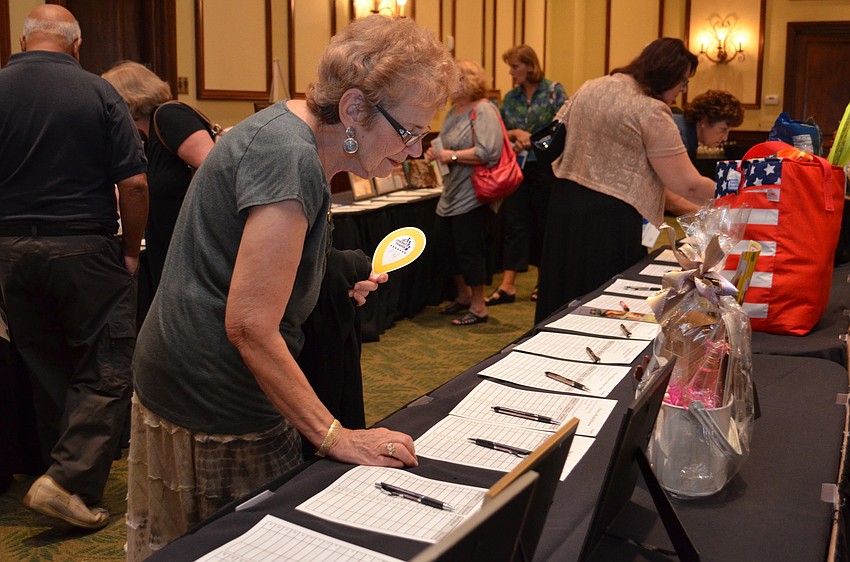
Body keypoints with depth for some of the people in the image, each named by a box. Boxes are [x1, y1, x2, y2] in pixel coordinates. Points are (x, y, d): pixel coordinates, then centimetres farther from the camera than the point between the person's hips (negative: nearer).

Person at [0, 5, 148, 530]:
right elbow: (134, 183, -11)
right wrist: (132, 250, 1)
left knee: (46, 369, 16)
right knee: (105, 370, 4)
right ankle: (70, 479, -7)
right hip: (86, 249, -4)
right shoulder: (98, 93, -8)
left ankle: (71, 463, 27)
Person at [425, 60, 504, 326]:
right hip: (451, 194, 9)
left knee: (469, 249, -3)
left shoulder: (484, 110, -14)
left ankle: (478, 306, 12)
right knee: (443, 243, 14)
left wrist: (453, 156, -21)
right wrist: (436, 153, 5)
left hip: (472, 194, -9)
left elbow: (489, 152, -25)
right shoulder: (454, 111, 13)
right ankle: (464, 294, 32)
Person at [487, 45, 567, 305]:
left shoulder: (554, 91, -3)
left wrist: (531, 141, -16)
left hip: (545, 168, -4)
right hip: (516, 169, 4)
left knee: (543, 223, 6)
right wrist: (516, 133, -10)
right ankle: (507, 285, -4)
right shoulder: (510, 98, 10)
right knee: (514, 224, -2)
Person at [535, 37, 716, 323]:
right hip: (612, 217, -7)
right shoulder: (651, 112, -13)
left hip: (563, 203, 7)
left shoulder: (589, 89, 8)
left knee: (566, 300, 15)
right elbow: (687, 184, -15)